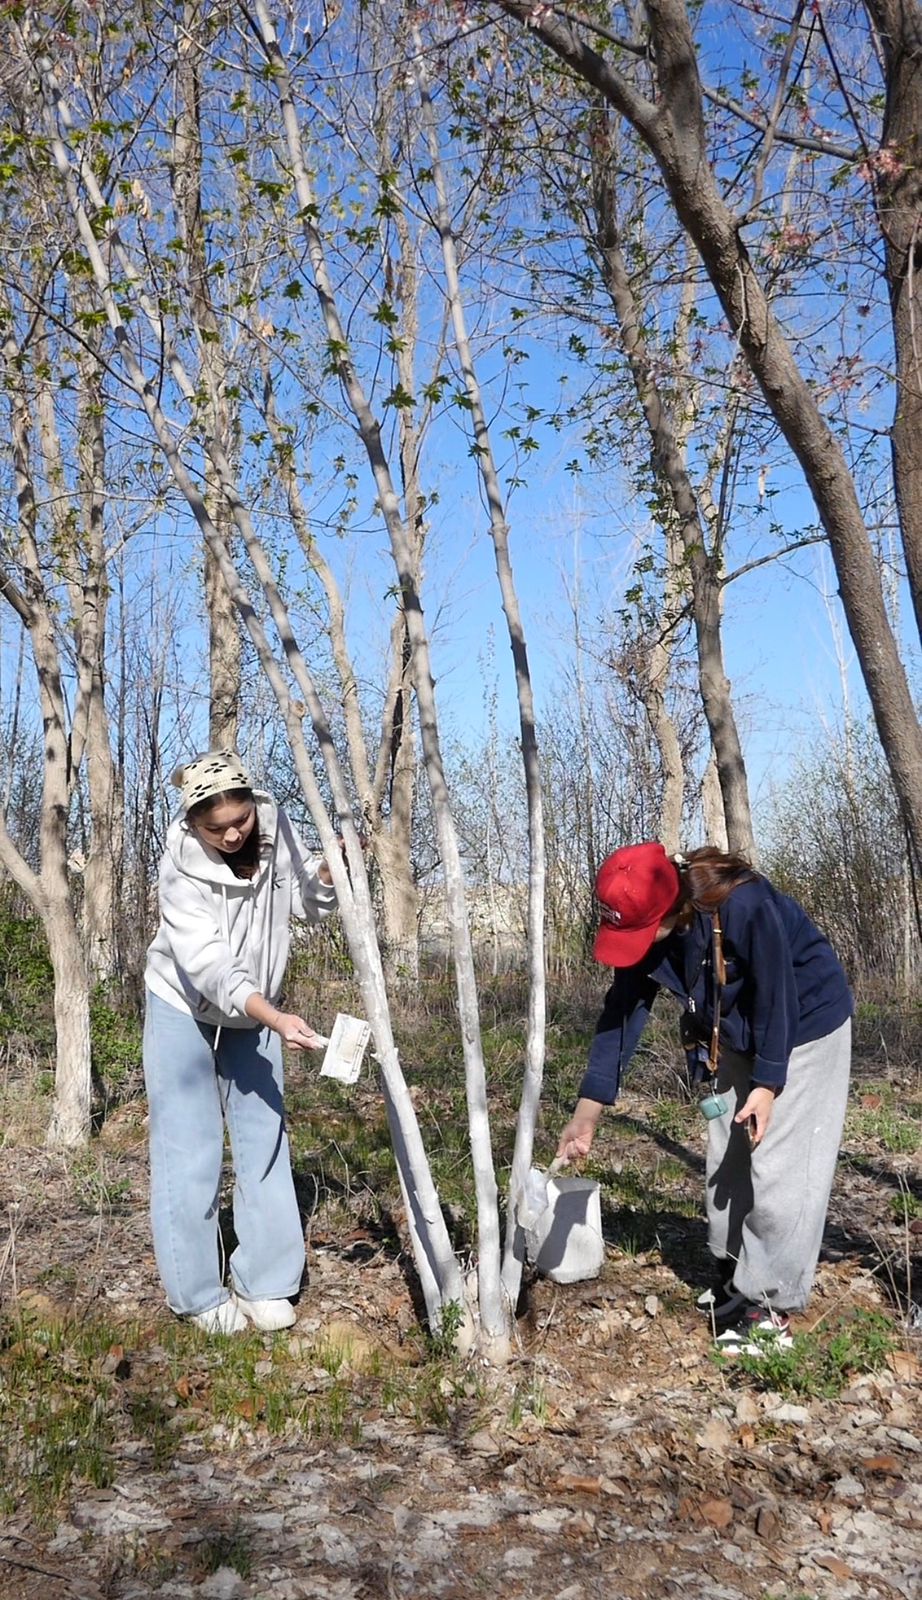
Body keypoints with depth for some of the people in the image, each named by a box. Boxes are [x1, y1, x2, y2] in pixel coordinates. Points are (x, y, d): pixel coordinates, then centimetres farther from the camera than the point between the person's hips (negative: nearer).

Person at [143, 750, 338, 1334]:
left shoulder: (276, 827, -17)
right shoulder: (182, 867, -29)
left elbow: (308, 903, -2)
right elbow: (210, 966, -35)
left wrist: (330, 870, -23)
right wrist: (277, 1019, -46)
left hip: (254, 1009, 4)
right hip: (184, 1008, -4)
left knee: (265, 1139, 5)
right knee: (189, 1149, -3)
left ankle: (265, 1285, 15)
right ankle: (199, 1294, 10)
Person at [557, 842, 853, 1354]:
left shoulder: (745, 905, -37)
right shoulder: (644, 931, -17)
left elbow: (777, 995, -25)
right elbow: (622, 1013, -12)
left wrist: (768, 1082, -20)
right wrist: (587, 1110, -12)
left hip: (806, 1023, -7)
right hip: (741, 1036, 7)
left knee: (779, 1163, -9)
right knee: (727, 1156, 11)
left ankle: (771, 1304, 0)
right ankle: (733, 1272, 28)